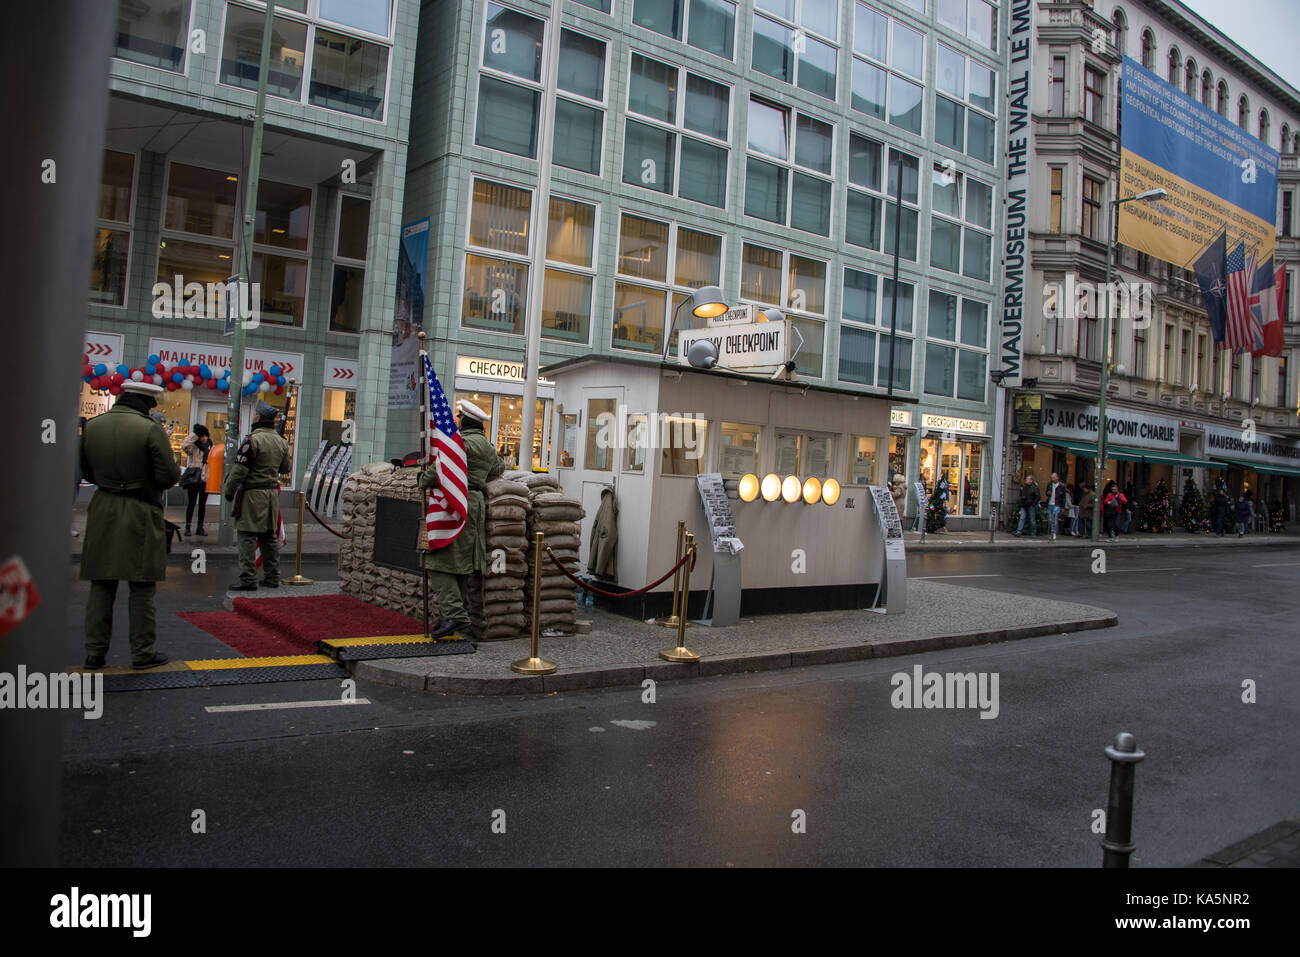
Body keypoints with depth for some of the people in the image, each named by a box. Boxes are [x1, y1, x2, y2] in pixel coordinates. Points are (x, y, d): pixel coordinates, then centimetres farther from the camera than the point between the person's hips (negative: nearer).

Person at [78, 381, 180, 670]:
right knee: (142, 588, 5)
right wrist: (151, 483, 7)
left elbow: (87, 471, 13)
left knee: (101, 586, 13)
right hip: (141, 516, -5)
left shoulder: (92, 426, 4)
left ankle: (95, 651, 18)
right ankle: (142, 652, 11)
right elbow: (169, 475, -14)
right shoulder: (150, 429, -14)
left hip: (102, 512, 5)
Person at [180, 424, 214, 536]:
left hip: (205, 480, 4)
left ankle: (200, 526, 19)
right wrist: (194, 434, -19)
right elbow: (184, 446, -25)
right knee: (191, 503, 0)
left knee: (202, 504, 11)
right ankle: (187, 527, 6)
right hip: (193, 479, -4)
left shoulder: (210, 447, 10)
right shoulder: (193, 447, -4)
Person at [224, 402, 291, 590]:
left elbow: (240, 470, -14)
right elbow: (285, 468, 20)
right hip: (272, 493, 7)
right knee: (269, 536, 13)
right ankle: (272, 577, 17)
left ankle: (248, 579, -4)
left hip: (252, 494, -7)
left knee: (247, 536, -3)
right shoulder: (281, 442, 9)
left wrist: (228, 492, -4)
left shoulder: (253, 440, -13)